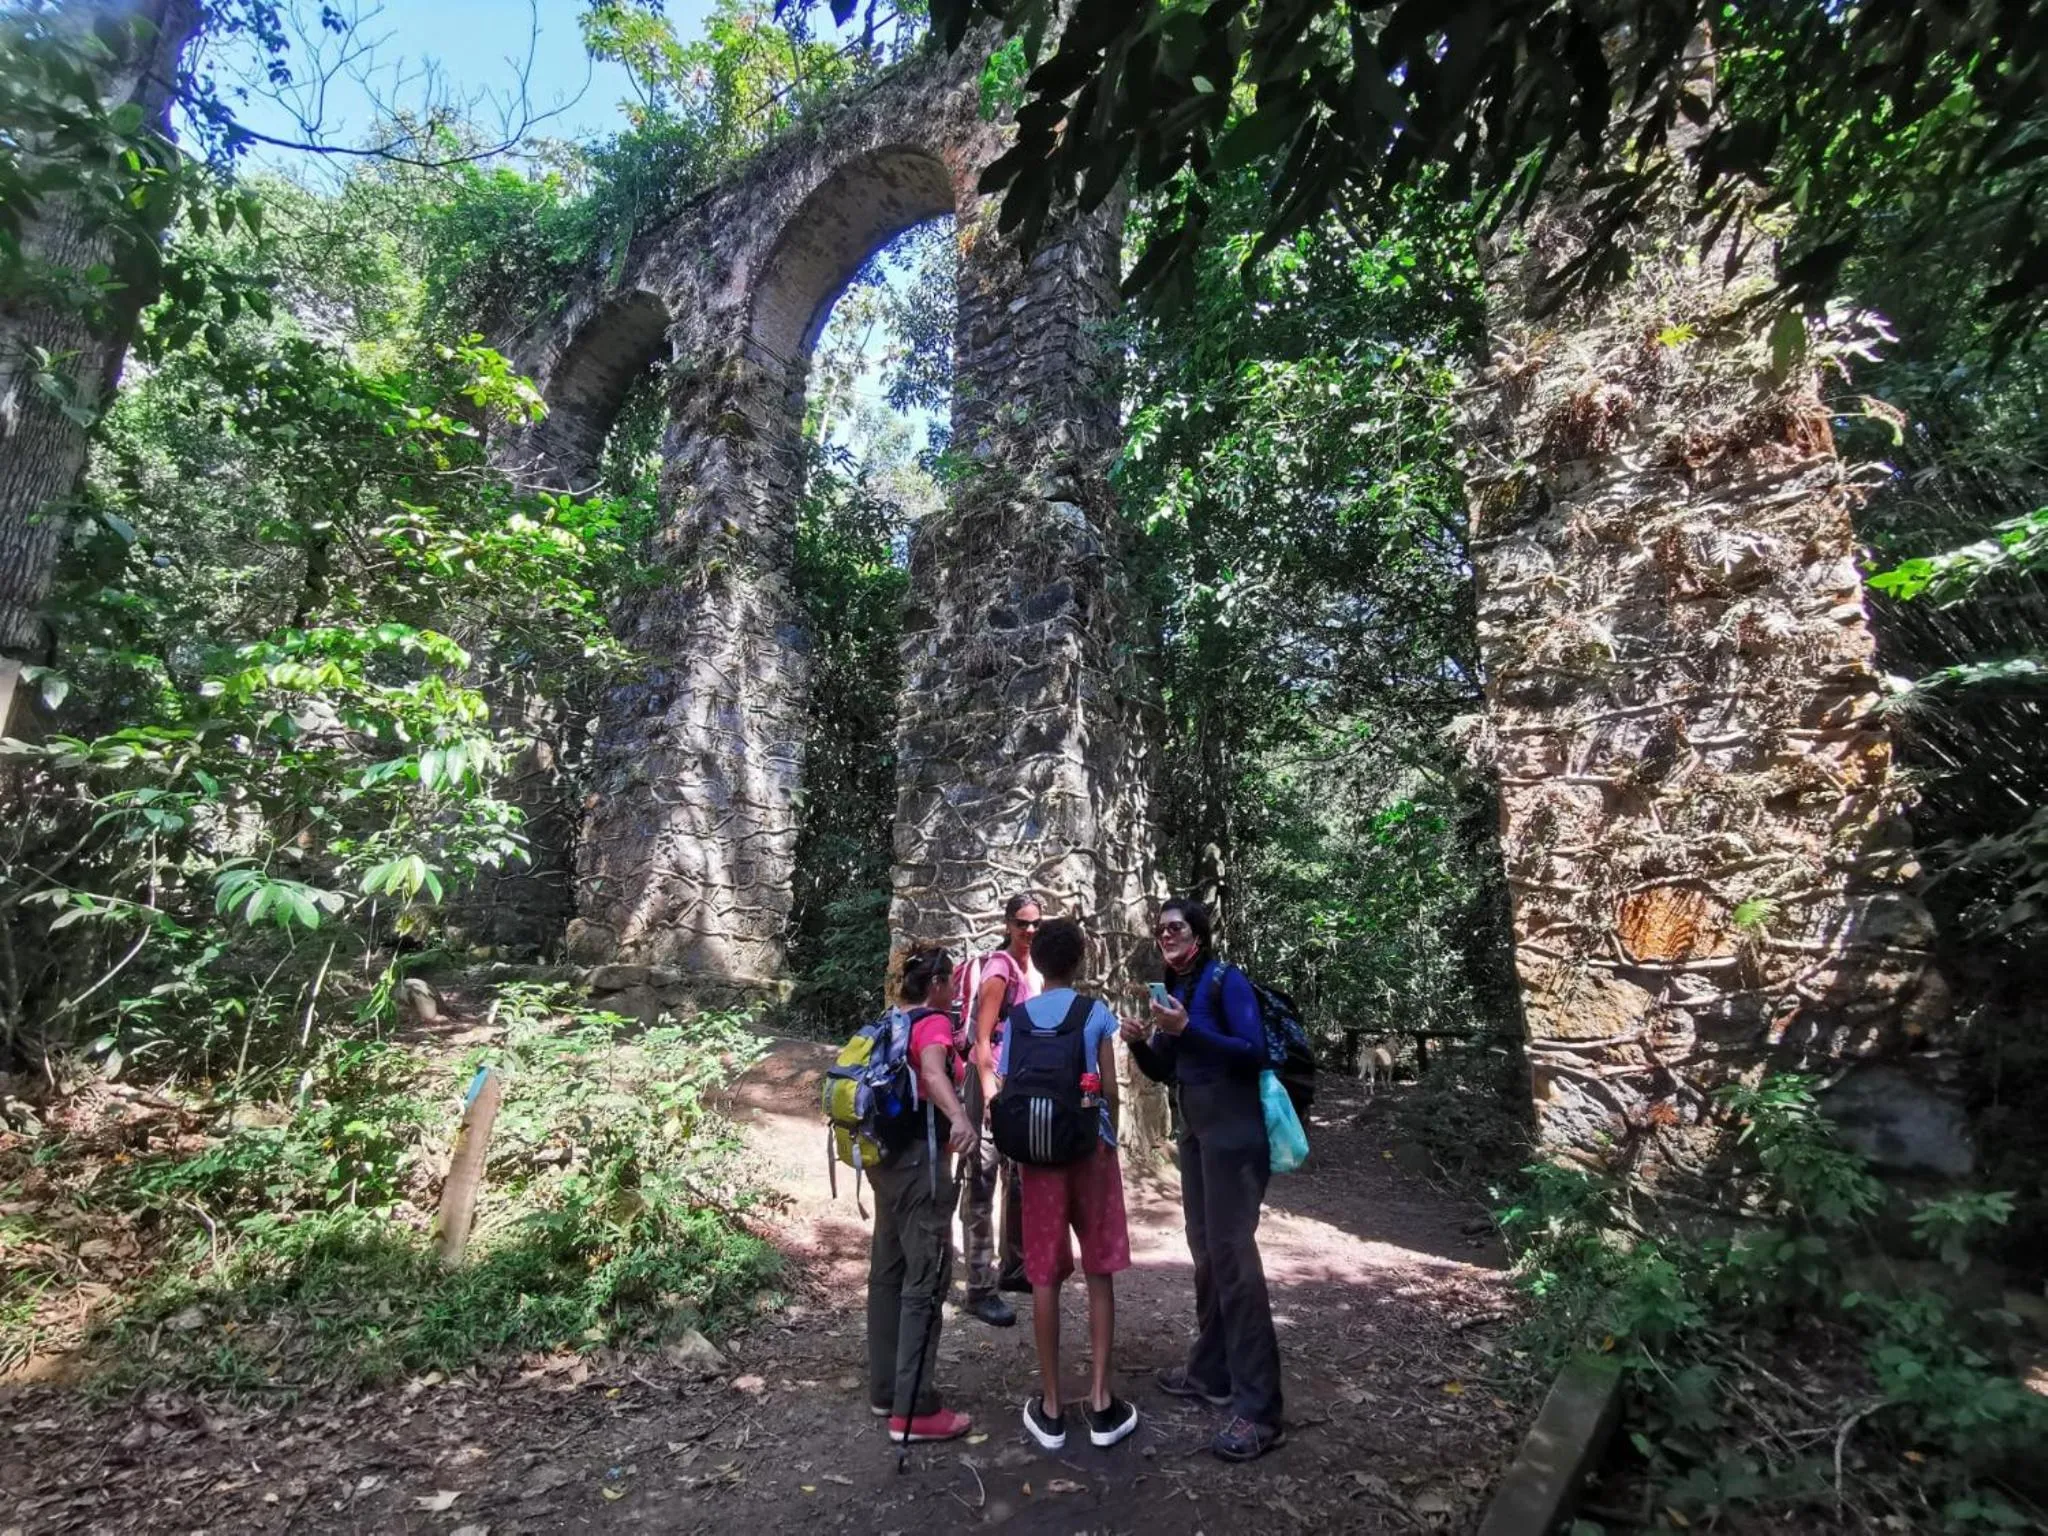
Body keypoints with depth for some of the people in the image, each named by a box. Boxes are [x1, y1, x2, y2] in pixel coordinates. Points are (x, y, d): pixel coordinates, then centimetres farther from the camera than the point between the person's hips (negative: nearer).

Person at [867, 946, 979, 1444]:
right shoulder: (933, 1022, -13)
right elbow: (932, 1073, -33)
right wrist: (959, 1116, -50)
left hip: (887, 1155, 9)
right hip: (919, 1158, -9)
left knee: (888, 1272, 15)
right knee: (925, 1280, -4)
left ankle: (885, 1388, 26)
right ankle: (913, 1409, 0)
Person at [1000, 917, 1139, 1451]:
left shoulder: (1016, 1018, 0)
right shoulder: (1097, 1013, -5)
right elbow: (1110, 1090, -4)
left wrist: (1016, 1153, 10)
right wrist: (1110, 1141, 11)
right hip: (1089, 1147, -1)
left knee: (1045, 1277, 8)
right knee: (1100, 1273, 10)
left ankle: (1051, 1408, 16)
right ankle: (1101, 1403, 14)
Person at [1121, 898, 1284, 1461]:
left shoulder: (1226, 980, -11)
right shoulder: (1174, 990, 10)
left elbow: (1255, 1052, -19)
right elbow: (1167, 1072, 15)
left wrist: (1188, 1029, -26)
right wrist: (1142, 1042, -5)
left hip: (1233, 1133, -8)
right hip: (1194, 1133, 8)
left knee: (1232, 1255, -10)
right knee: (1205, 1251, 15)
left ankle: (1258, 1408, -4)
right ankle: (1210, 1371, 27)